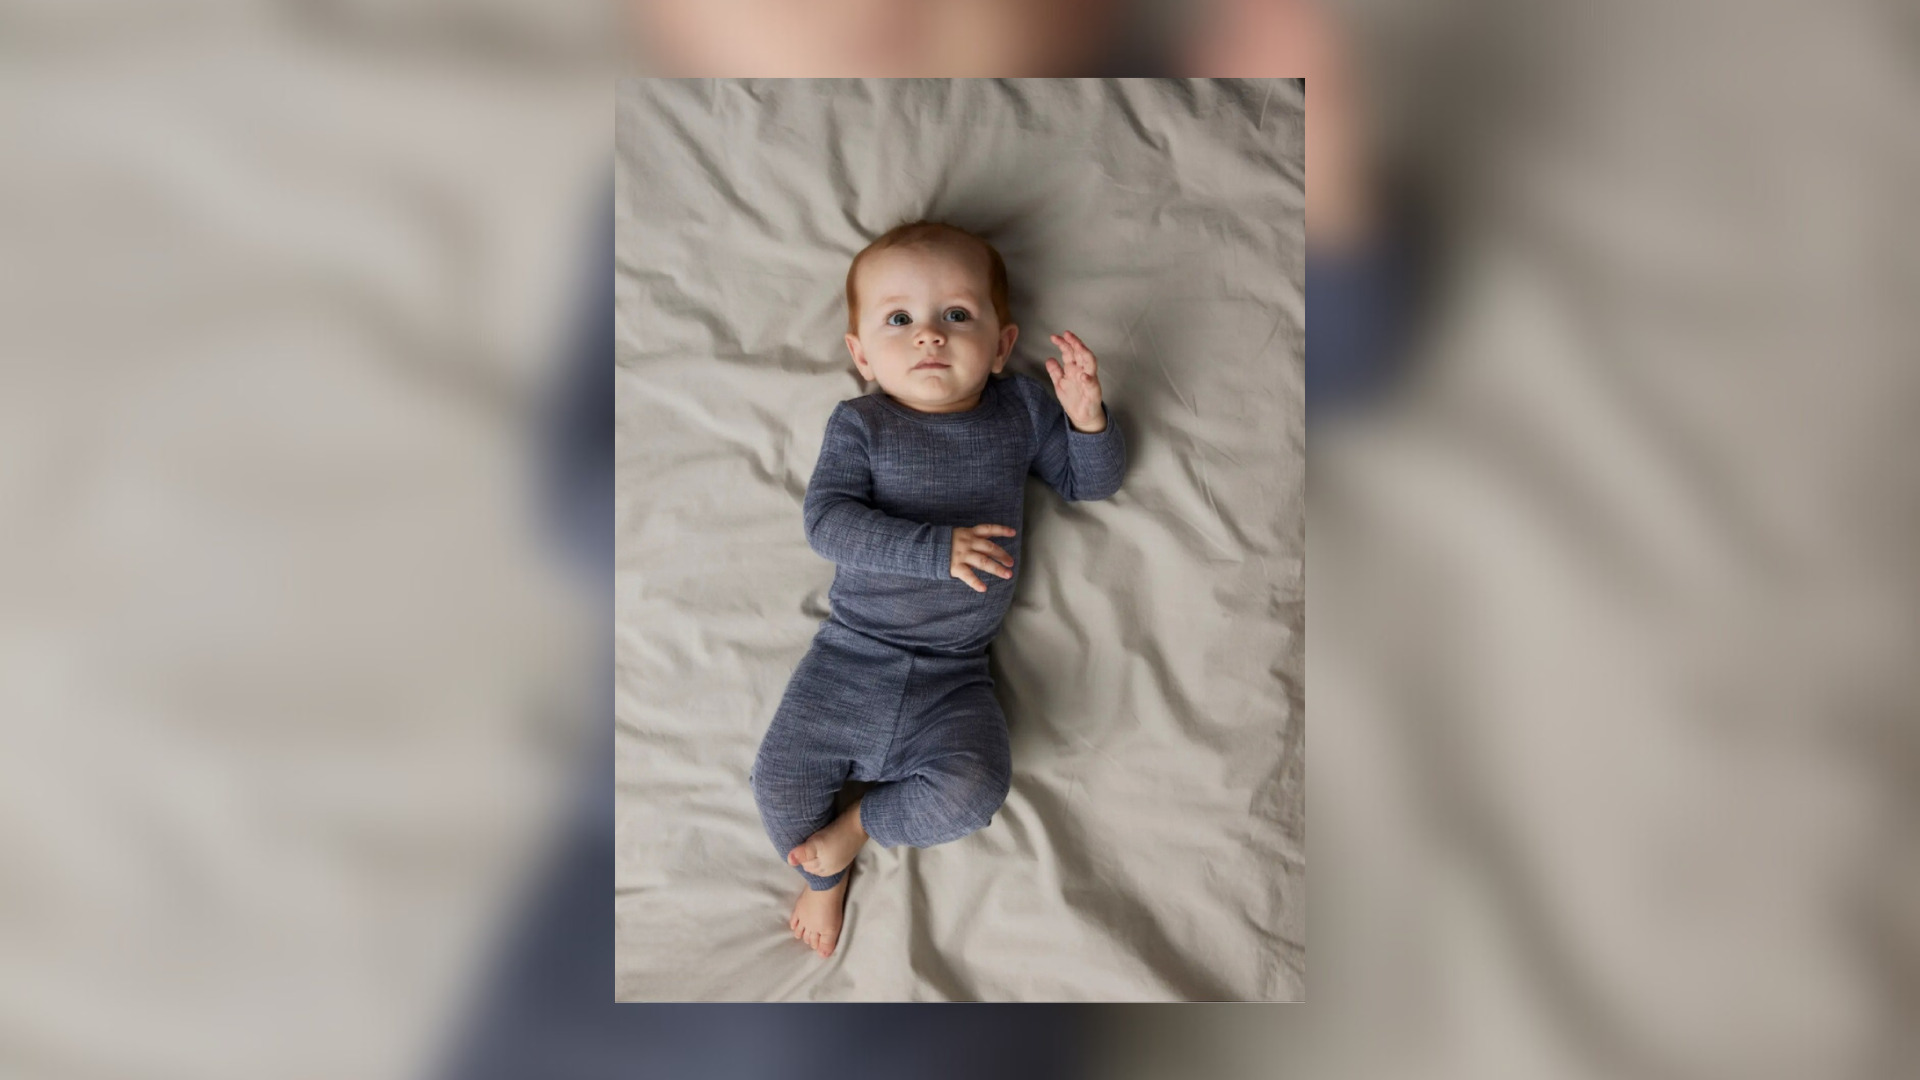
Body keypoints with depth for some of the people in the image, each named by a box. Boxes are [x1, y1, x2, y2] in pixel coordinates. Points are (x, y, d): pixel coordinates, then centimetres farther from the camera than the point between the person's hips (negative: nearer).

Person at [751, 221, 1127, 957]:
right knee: (779, 777, -2)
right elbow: (828, 519, -18)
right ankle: (823, 874, 29)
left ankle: (858, 826, 8)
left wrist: (1087, 420, -12)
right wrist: (936, 548, -29)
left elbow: (1091, 482, 11)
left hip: (952, 677, 1)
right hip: (851, 655, 0)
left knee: (973, 791, -20)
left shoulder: (1021, 412, 3)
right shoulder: (859, 427, -4)